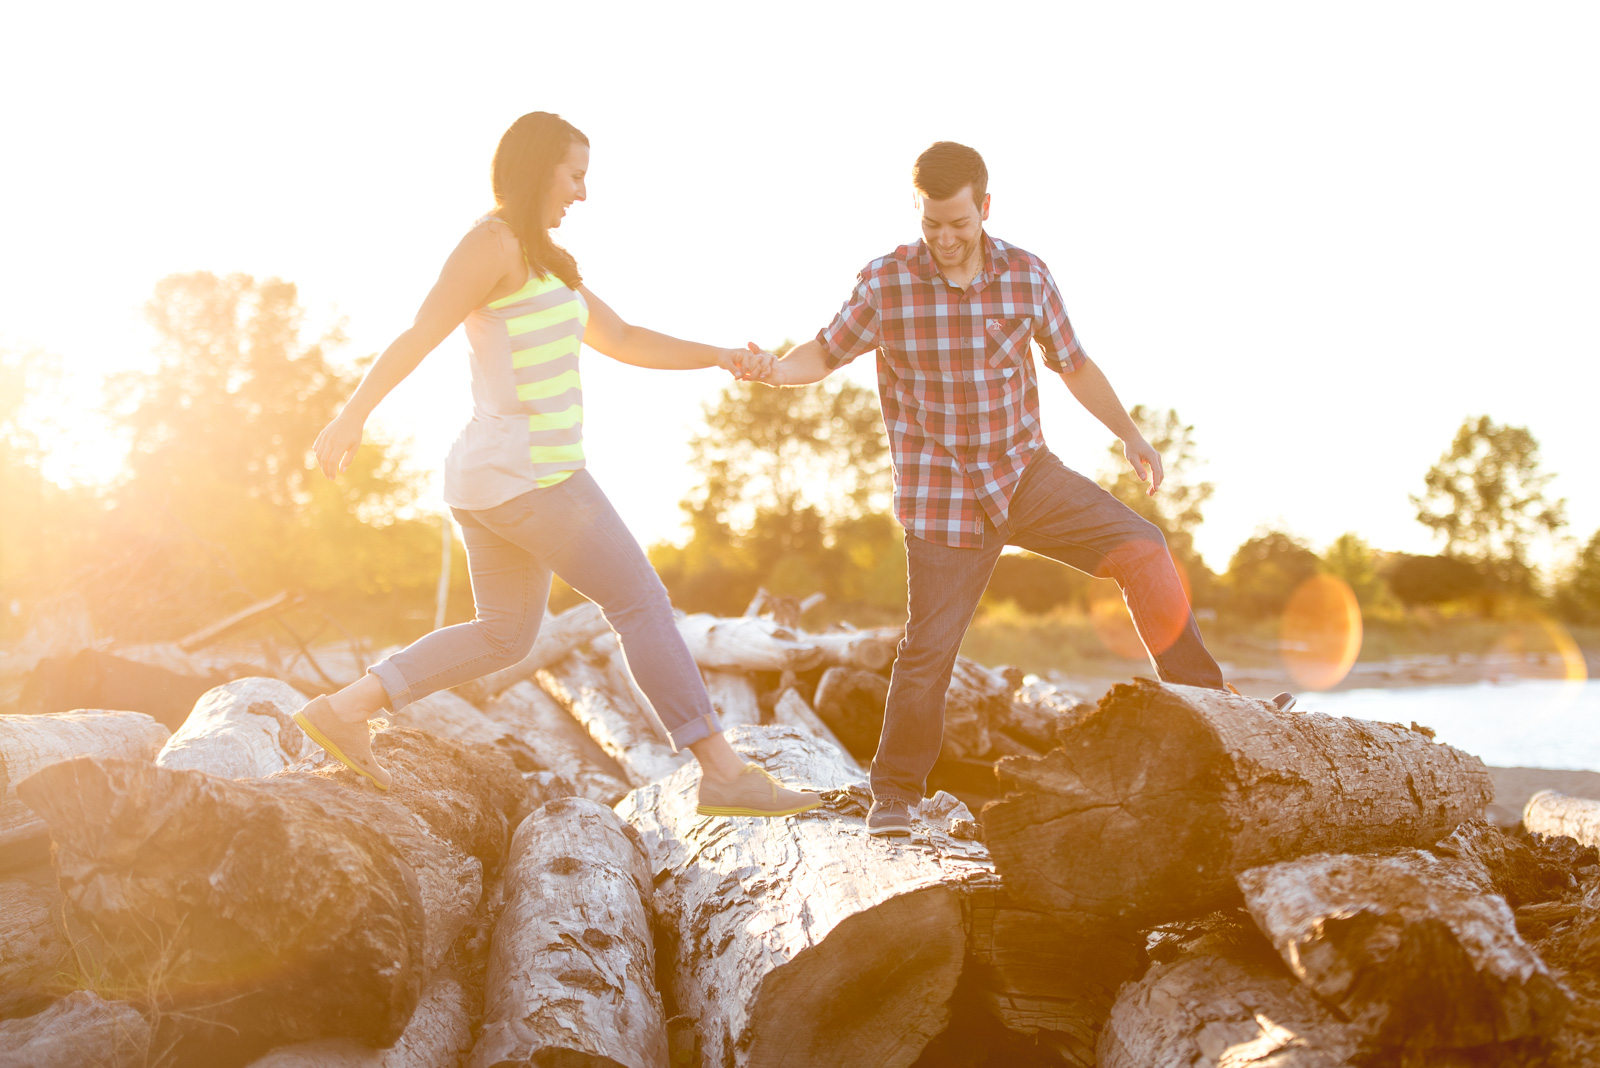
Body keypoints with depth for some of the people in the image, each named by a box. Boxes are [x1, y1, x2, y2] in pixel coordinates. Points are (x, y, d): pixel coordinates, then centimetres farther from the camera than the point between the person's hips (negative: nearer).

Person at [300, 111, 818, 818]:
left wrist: (720, 357, 15)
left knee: (504, 637, 18)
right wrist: (354, 414, -23)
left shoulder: (544, 259, 20)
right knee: (641, 602, -5)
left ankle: (343, 710, 16)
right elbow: (419, 335, -17)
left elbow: (622, 341, 22)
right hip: (530, 477, -10)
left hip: (493, 484, 10)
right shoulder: (493, 242, -10)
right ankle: (724, 773, -2)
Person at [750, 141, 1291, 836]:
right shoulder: (886, 282, -8)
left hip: (1027, 473, 3)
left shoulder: (1026, 276, -1)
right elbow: (827, 353, 2)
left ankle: (1205, 702, 1)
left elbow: (1072, 363, 11)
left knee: (1142, 551, -12)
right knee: (928, 650, -2)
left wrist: (1129, 435, 5)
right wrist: (774, 372, -20)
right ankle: (894, 793, 17)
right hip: (943, 495, -2)